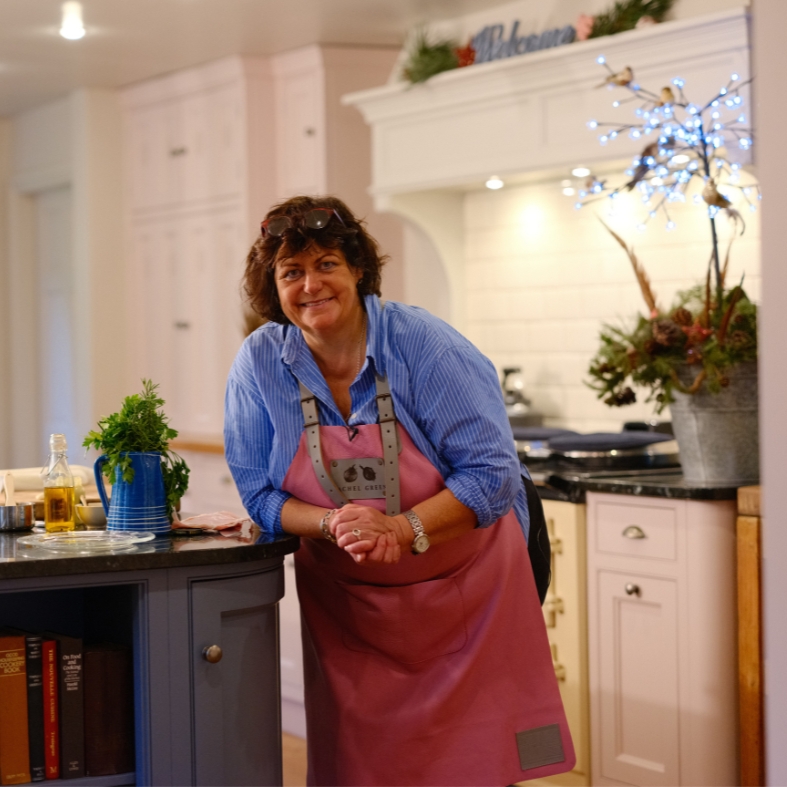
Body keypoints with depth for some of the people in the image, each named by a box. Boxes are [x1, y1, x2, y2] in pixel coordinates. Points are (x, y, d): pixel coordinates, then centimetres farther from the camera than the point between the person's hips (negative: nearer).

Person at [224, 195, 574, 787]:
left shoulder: (423, 345, -16)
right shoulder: (259, 365, -7)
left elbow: (492, 473, -18)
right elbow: (260, 495, -3)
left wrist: (403, 528, -31)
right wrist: (333, 525, -23)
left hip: (464, 593, -2)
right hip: (346, 607, 2)